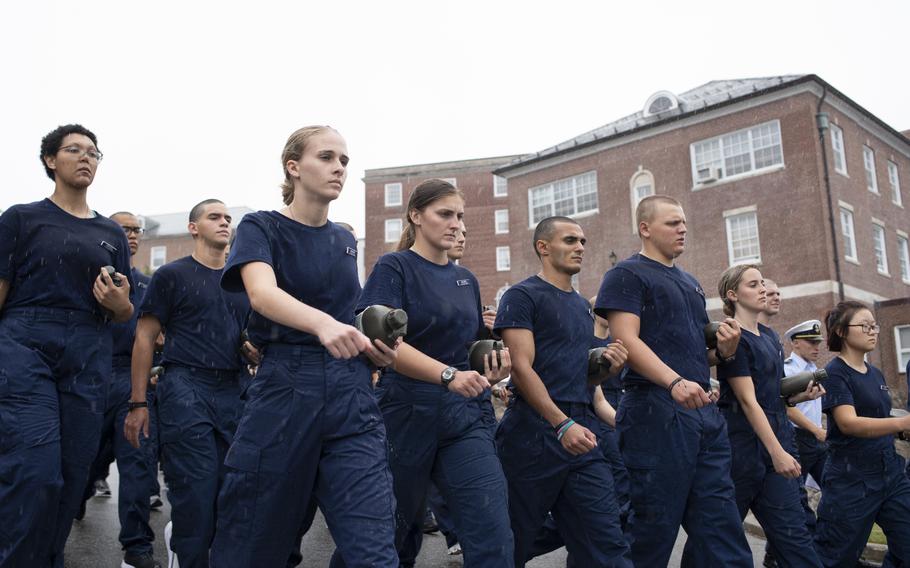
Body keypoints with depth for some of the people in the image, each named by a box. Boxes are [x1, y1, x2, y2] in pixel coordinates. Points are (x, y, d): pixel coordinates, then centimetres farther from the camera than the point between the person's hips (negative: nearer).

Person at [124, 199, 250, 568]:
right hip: (186, 388, -5)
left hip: (233, 390, 5)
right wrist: (138, 403, -6)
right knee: (195, 491, -8)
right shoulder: (172, 275, 3)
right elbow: (145, 338, 0)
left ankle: (180, 537, 28)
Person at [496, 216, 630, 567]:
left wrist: (608, 367, 3)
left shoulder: (582, 305, 19)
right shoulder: (522, 296, -3)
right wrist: (563, 425, -23)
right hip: (535, 433, -6)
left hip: (583, 434, 7)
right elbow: (521, 369, -13)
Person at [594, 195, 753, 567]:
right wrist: (675, 382, -29)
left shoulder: (690, 283, 23)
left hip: (706, 413, 8)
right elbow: (627, 340, -15)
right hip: (656, 411, -8)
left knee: (721, 529, 7)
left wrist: (722, 350, 5)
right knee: (655, 526, -2)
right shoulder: (627, 275, -1)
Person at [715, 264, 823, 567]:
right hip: (745, 438, -7)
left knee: (792, 532, 2)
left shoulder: (770, 335, 15)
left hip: (777, 431, 7)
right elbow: (748, 400, -17)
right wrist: (777, 452, -22)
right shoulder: (734, 337, -10)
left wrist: (801, 395, 2)